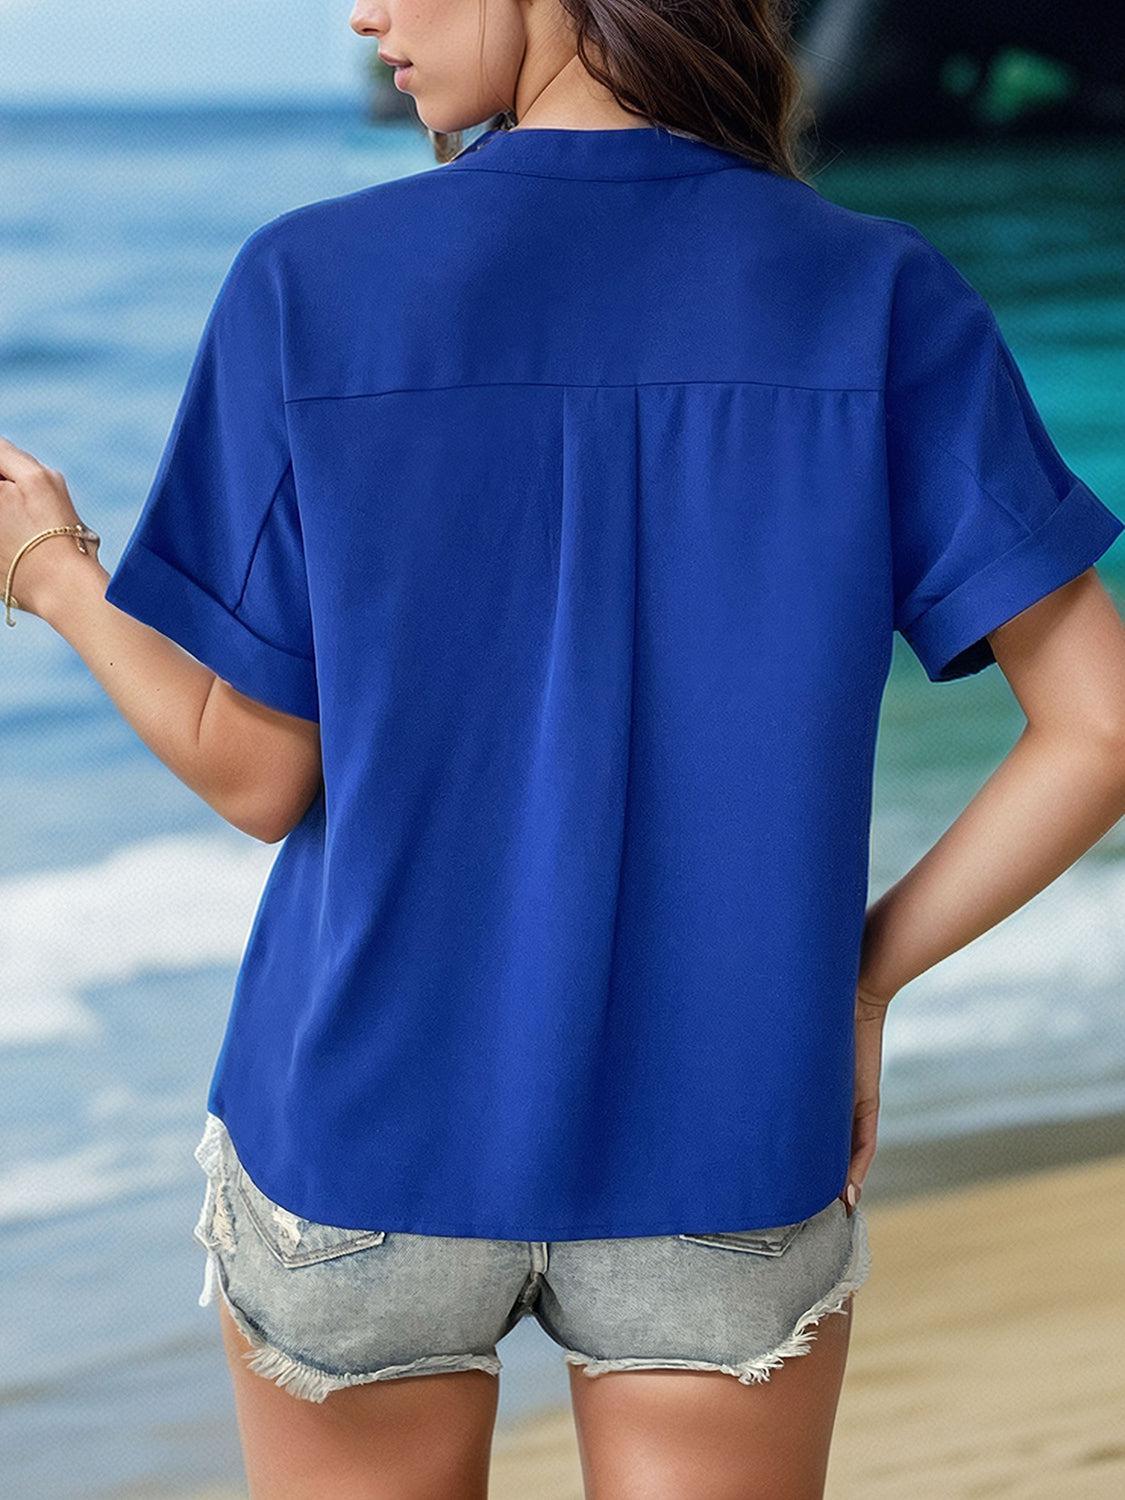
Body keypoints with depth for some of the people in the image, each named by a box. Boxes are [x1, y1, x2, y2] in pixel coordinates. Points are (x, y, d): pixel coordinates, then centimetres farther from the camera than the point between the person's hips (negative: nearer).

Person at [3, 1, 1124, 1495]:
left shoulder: (310, 286, -10)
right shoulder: (879, 299, -7)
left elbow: (258, 773, -5)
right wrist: (864, 975, 2)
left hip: (367, 1129, 0)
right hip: (727, 1149, 0)